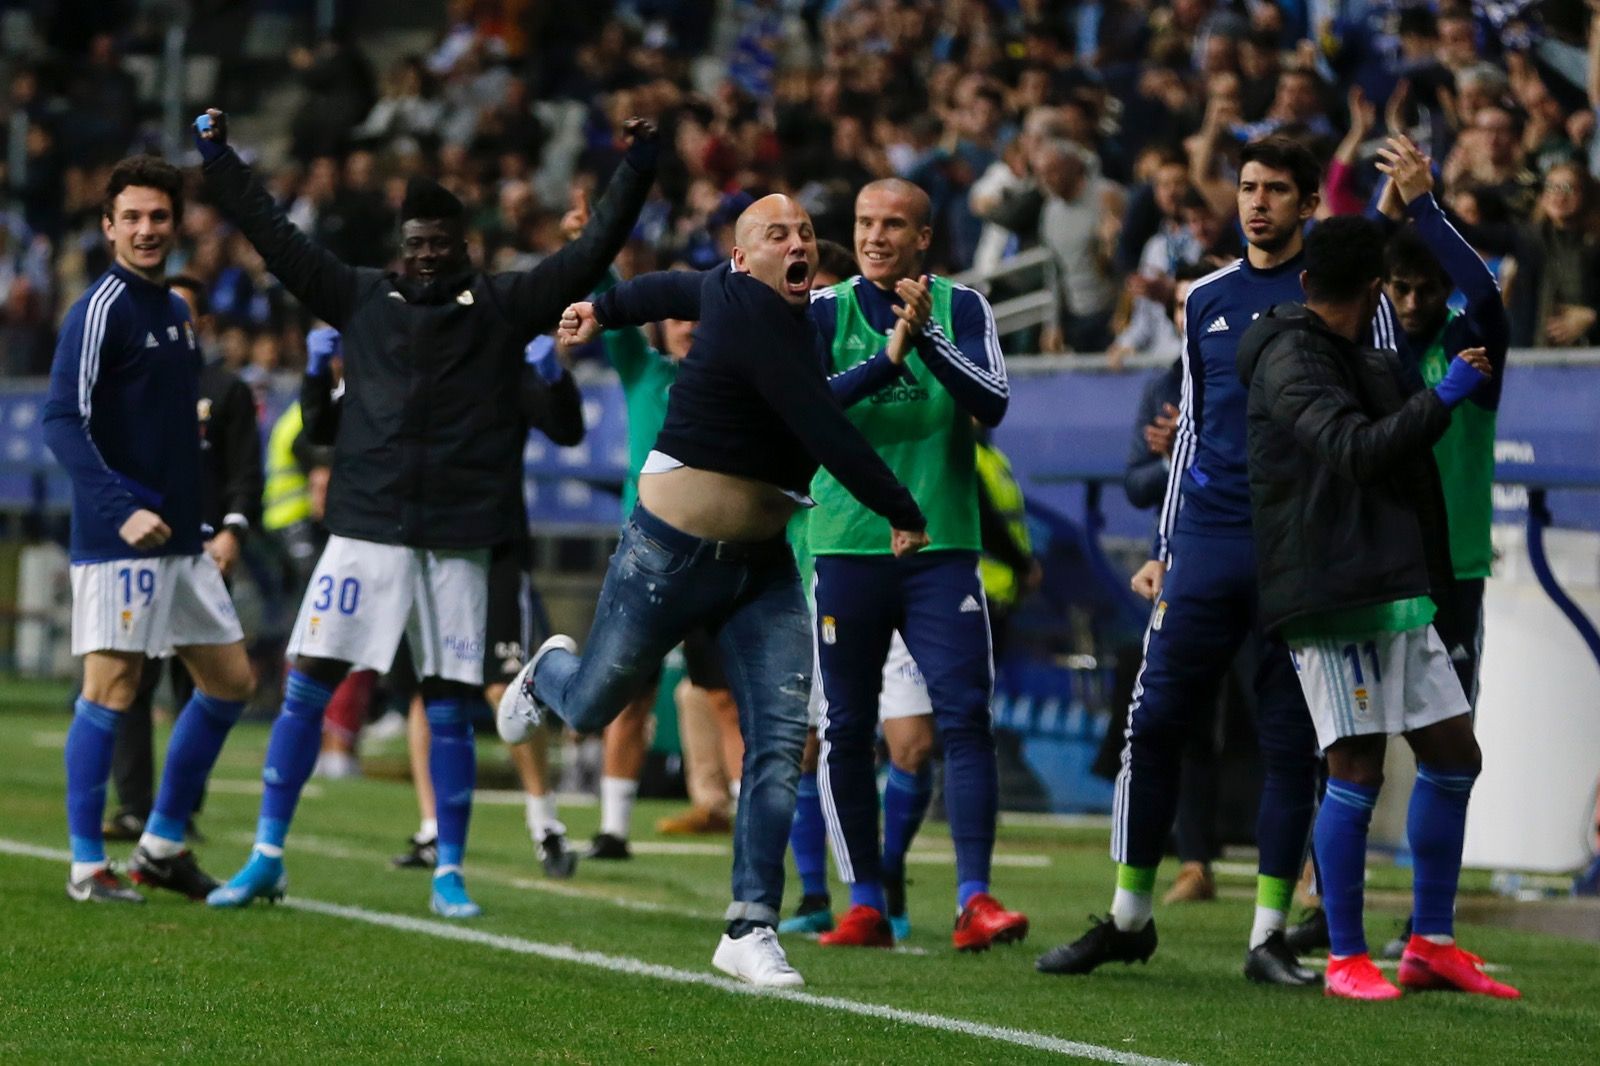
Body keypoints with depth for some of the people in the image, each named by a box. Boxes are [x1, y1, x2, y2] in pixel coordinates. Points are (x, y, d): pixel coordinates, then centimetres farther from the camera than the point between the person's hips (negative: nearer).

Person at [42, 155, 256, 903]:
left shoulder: (175, 310, 15)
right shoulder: (101, 310, -11)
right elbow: (62, 422, -19)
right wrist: (122, 509, -27)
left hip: (180, 540, 9)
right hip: (117, 539, -9)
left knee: (230, 682, 10)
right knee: (111, 693, -6)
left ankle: (163, 844, 19)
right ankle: (87, 865, 1)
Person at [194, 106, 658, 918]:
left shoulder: (504, 306, 5)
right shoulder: (362, 299, 9)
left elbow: (591, 253, 3)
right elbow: (275, 237, 13)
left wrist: (636, 170, -6)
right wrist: (217, 158, 12)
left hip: (457, 543, -1)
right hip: (366, 531, 1)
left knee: (449, 707, 3)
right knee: (305, 689, -3)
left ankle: (449, 875, 11)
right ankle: (266, 858, 4)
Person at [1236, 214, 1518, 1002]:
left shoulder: (1348, 358, 20)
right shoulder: (1291, 361, -11)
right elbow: (1356, 449, -23)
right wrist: (1444, 397, -19)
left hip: (1392, 593, 10)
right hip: (1335, 596, -10)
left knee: (1454, 754, 10)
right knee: (1357, 771, -8)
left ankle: (1432, 944, 17)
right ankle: (1345, 959, 0)